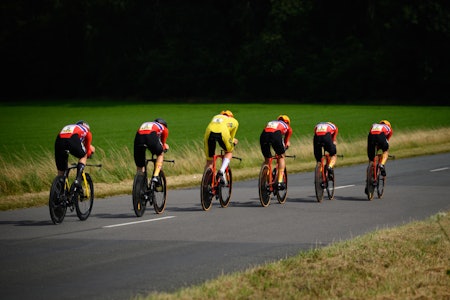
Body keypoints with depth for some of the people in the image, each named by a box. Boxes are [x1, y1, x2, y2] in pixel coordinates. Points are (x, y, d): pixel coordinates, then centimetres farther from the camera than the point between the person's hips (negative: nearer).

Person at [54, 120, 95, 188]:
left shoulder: (67, 127, 45)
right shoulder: (87, 131, 35)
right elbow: (89, 150, 40)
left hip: (59, 140, 3)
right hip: (73, 139, -3)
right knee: (83, 156, 28)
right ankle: (78, 179, 9)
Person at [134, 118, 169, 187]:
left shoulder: (144, 124, 44)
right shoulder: (164, 128, 35)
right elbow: (163, 143, 42)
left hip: (139, 136, 3)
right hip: (151, 136, -3)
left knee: (139, 166, 15)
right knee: (160, 154, 27)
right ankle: (155, 176, 12)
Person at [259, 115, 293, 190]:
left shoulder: (270, 123, 43)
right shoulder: (287, 127, 35)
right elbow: (286, 143, 43)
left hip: (264, 134, 3)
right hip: (276, 134, -3)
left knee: (267, 159, 20)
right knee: (282, 156, 19)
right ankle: (280, 182, 10)